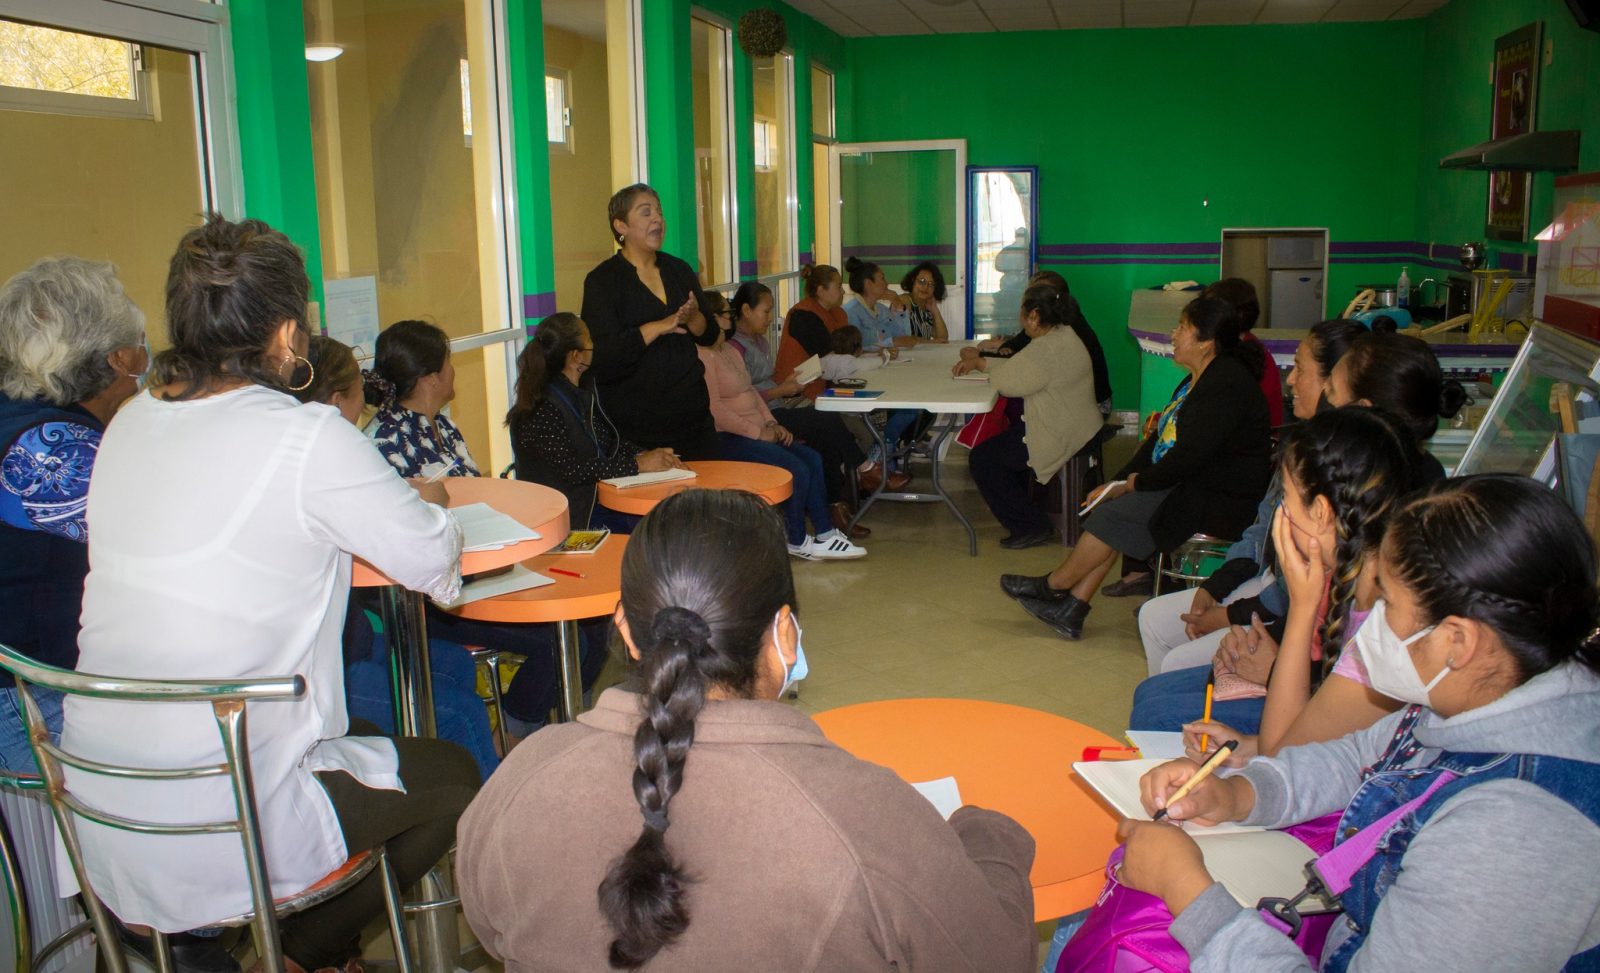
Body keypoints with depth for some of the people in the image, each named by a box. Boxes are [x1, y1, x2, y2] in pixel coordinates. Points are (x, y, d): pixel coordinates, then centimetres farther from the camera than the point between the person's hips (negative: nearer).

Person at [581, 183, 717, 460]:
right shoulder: (601, 281, -5)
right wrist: (659, 326, -20)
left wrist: (693, 318, -12)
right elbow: (602, 352, -16)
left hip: (691, 412, 5)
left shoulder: (679, 270, 11)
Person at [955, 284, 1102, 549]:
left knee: (981, 459, -2)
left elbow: (1009, 382, -17)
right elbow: (1019, 367, 15)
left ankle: (1030, 527, 3)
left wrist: (980, 363, 2)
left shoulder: (1046, 349, -24)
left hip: (1061, 438, -11)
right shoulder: (1063, 334, 9)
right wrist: (979, 361, 11)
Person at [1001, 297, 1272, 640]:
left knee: (1116, 515, -15)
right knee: (1115, 514, -5)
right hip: (1191, 486, 10)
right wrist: (1119, 481, 3)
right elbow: (1161, 440, 13)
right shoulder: (1196, 381, 14)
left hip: (1220, 502, -10)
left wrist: (1137, 483, -12)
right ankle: (1071, 610, -5)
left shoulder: (1226, 384, -21)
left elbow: (1190, 457, -25)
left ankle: (1052, 586, 3)